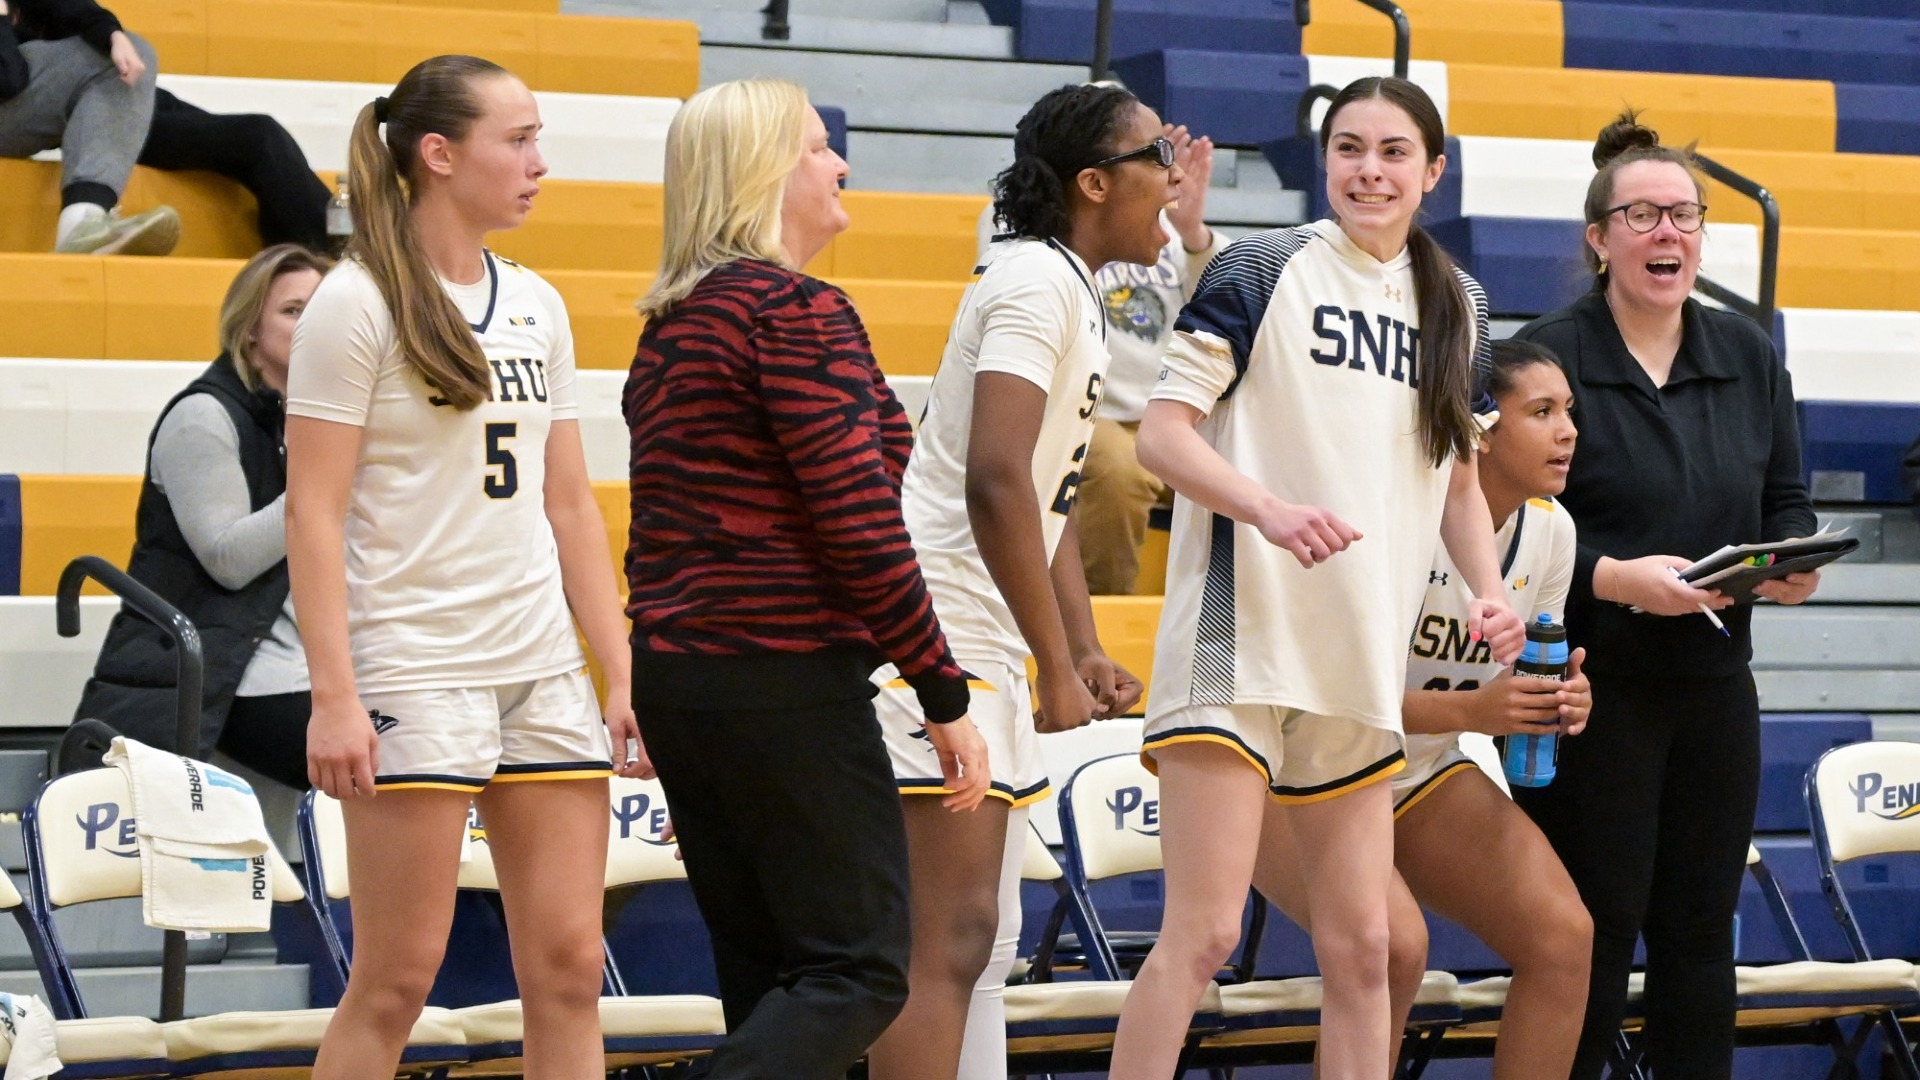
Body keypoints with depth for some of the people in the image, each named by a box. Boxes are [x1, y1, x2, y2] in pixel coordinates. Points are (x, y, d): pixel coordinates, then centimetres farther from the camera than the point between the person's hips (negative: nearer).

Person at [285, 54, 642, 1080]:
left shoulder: (537, 306, 13)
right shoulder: (359, 303, -6)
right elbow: (314, 510, -10)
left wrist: (621, 673, 11)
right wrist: (333, 694, -18)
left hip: (543, 672, 6)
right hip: (412, 672, -6)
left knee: (567, 966, 2)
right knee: (395, 979, -4)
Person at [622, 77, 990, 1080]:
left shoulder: (670, 322, 16)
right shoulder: (799, 310, -12)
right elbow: (860, 527, -17)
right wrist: (945, 697, -11)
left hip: (672, 668, 9)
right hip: (785, 679, -9)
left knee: (764, 977, 10)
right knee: (858, 969, -6)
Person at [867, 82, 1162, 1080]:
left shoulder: (1075, 295, 17)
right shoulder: (1037, 281, -14)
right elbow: (995, 480, -25)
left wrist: (1084, 653, 12)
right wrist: (1057, 668, -20)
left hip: (985, 651, 11)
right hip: (936, 646, -11)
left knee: (982, 940, 14)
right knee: (948, 942, -13)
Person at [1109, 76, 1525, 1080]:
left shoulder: (1457, 306, 14)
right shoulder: (1263, 269, -4)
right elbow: (1162, 433, -9)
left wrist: (1487, 587, 6)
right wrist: (1268, 508, -25)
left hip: (1360, 671, 6)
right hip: (1241, 647, -6)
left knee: (1360, 948, 9)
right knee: (1203, 931, -12)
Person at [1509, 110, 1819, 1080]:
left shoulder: (1747, 356, 9)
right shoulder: (1548, 355, -7)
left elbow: (1787, 501, 14)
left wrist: (1792, 560, -8)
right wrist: (1611, 578, -24)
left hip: (1715, 682, 5)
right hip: (1593, 682, -5)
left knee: (1700, 930, 9)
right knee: (1594, 935, -2)